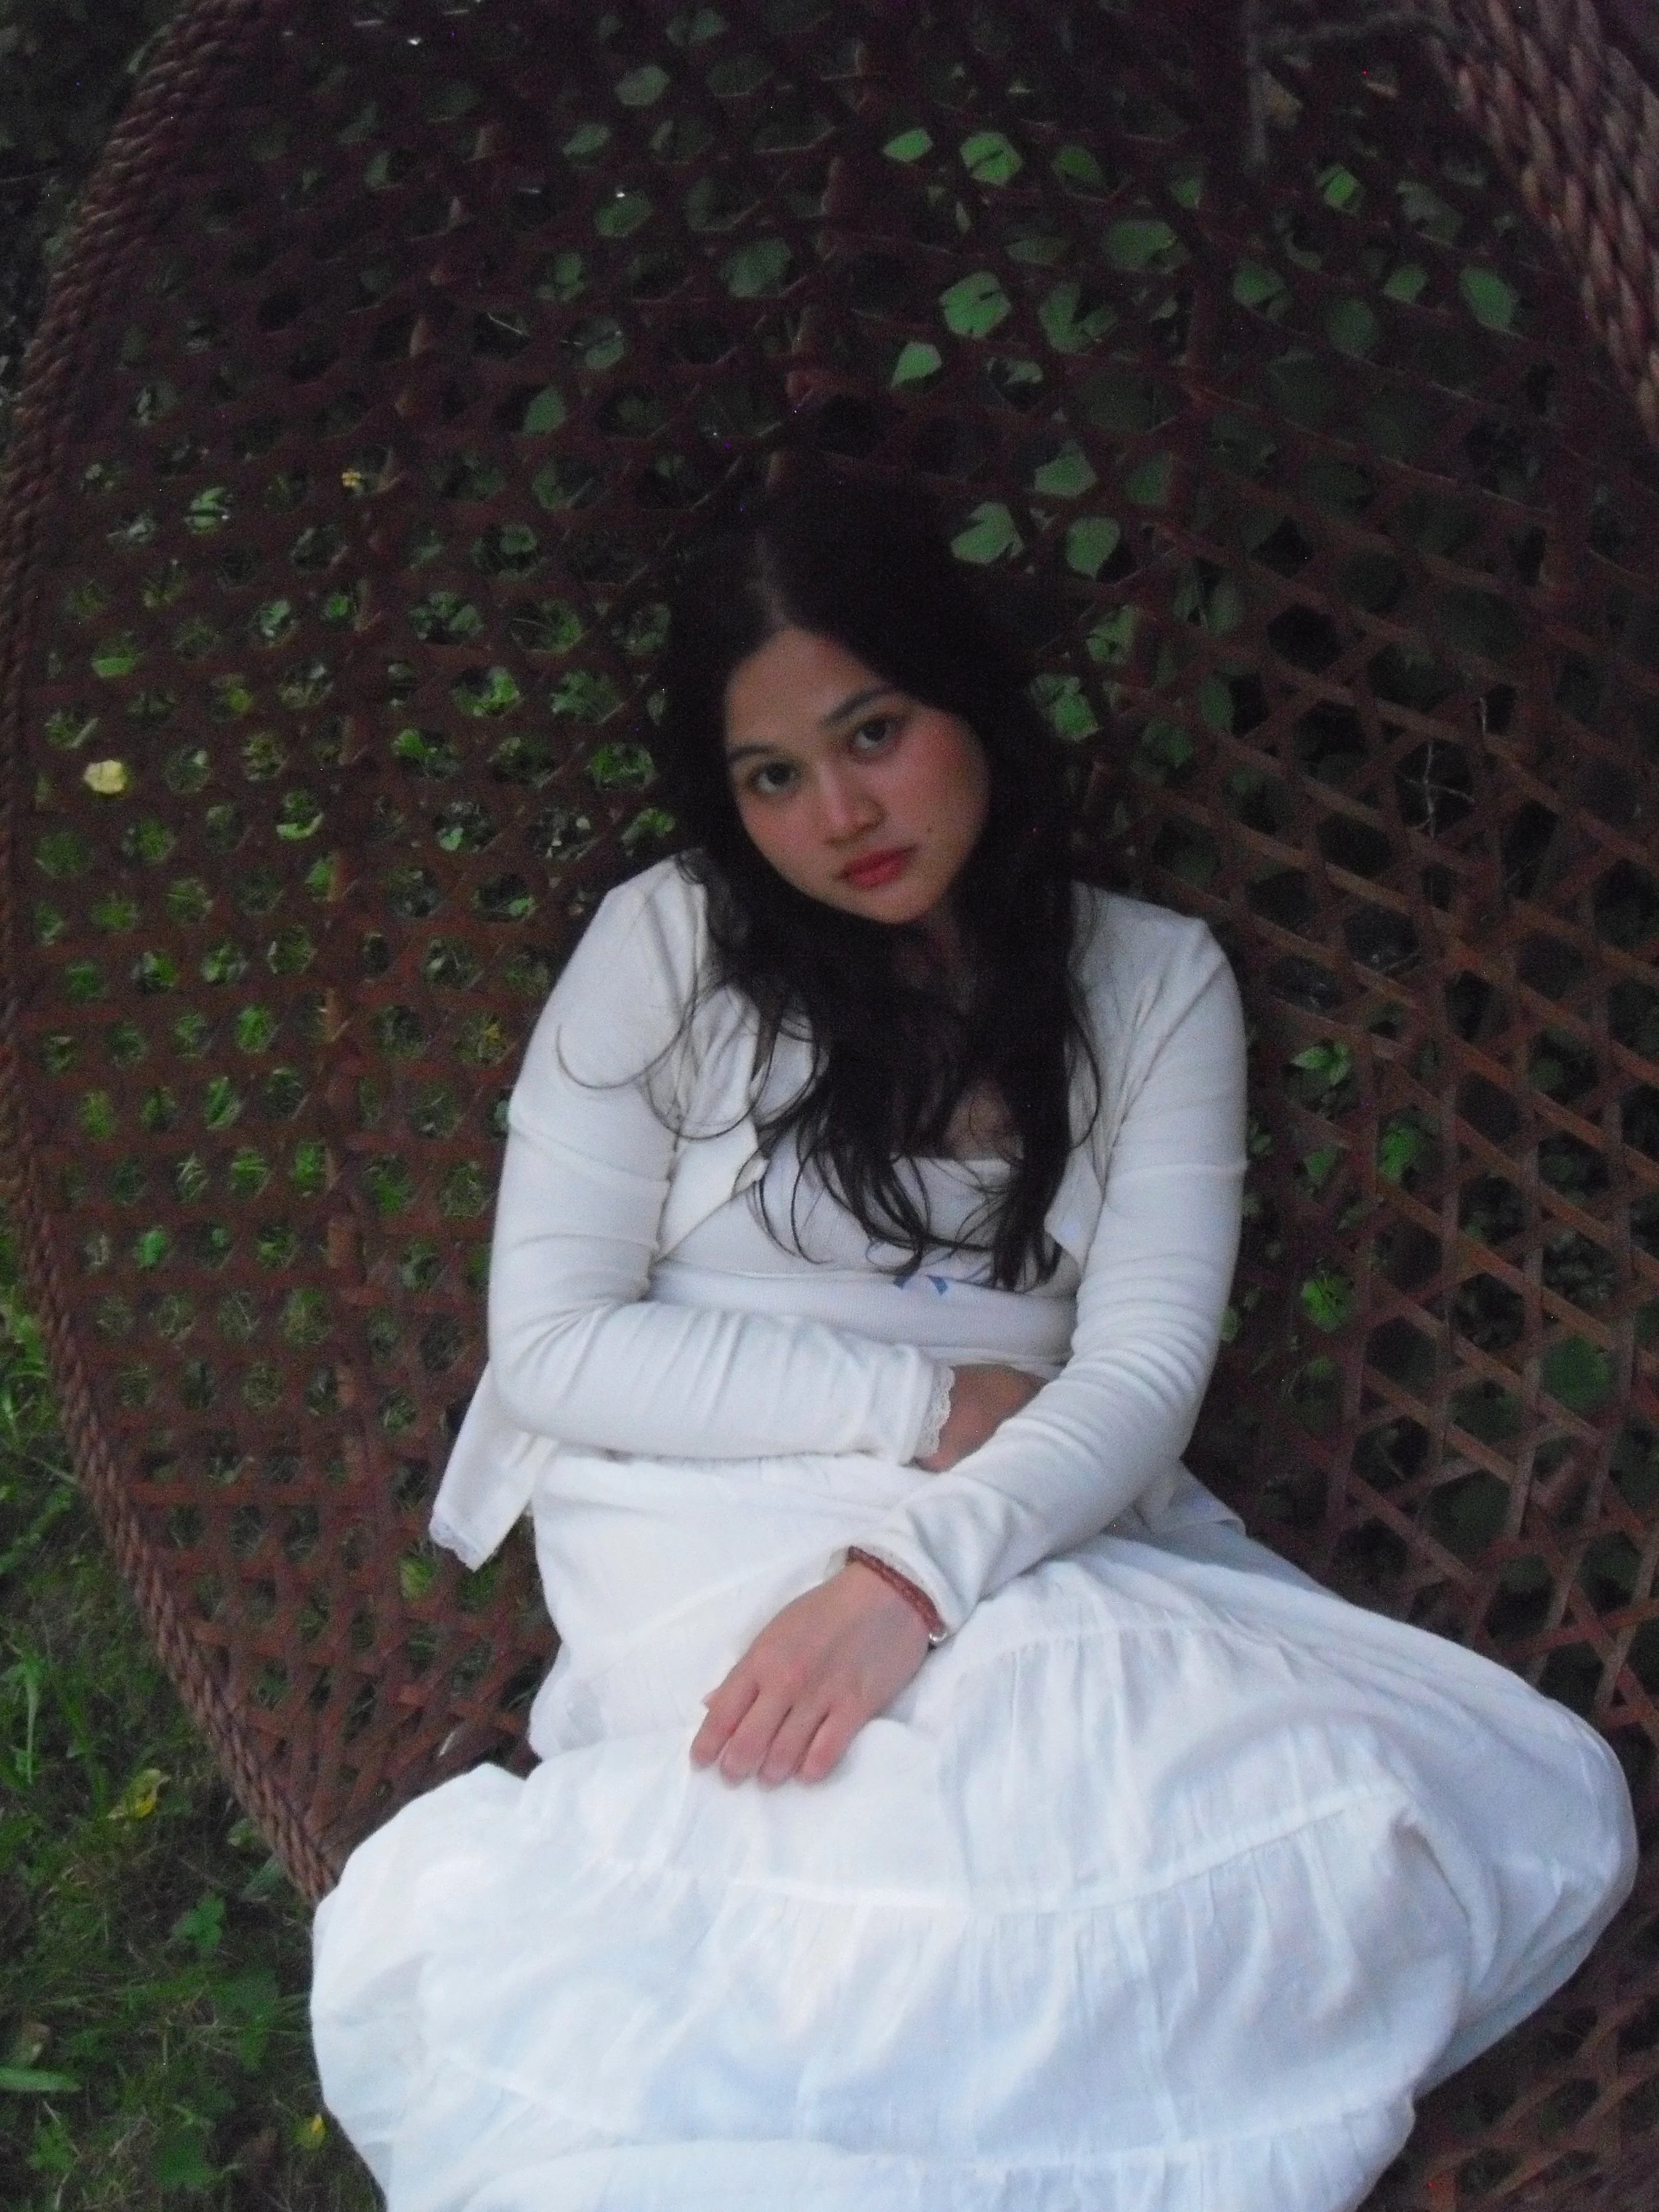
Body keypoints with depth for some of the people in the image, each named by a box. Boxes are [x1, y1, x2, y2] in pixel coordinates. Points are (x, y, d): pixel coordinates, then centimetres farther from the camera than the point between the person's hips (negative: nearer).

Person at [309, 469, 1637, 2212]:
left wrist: (909, 1574, -22)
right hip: (714, 1532, -4)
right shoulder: (669, 944, 4)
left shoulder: (1155, 983, 9)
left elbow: (1143, 1375, -3)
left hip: (1032, 1545, 5)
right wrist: (933, 1401, -9)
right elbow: (552, 1346, -3)